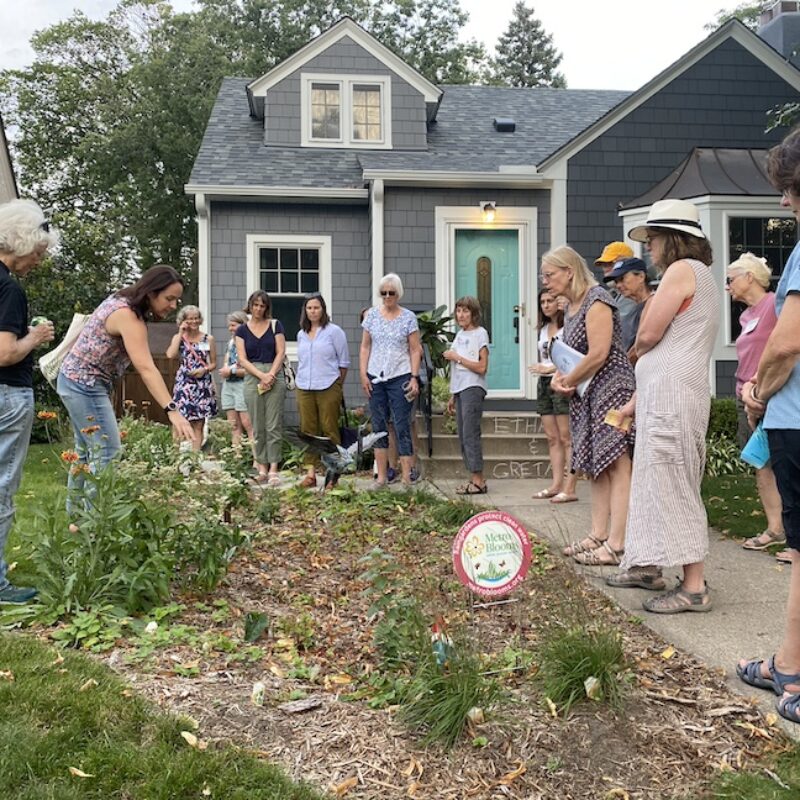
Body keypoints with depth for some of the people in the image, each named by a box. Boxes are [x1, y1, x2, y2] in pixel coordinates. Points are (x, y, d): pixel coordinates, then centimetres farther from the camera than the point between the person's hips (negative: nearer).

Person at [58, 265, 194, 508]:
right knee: (108, 455, -11)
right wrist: (172, 411, -43)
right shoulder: (128, 317, -26)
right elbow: (146, 369, -36)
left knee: (86, 452, 16)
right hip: (86, 385, -10)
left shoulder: (122, 301, 4)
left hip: (76, 380, 10)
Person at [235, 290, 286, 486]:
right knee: (258, 426, 3)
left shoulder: (275, 325, 8)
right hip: (252, 378, 1)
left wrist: (271, 374, -11)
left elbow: (280, 352, 2)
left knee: (274, 425, -6)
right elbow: (242, 359, 2)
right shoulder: (242, 330, 9)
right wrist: (261, 375, -11)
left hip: (275, 377, -1)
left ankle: (273, 468, -5)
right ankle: (262, 467, 9)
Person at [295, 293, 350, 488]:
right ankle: (311, 472, 8)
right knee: (308, 430, 4)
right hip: (304, 389, 5)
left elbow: (344, 362, 2)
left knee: (329, 430, -3)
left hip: (328, 389, -5)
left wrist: (337, 385, 3)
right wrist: (299, 387, 16)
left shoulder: (334, 331, -1)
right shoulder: (301, 334, 14)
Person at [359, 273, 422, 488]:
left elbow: (415, 350, -1)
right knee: (378, 426, 7)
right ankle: (381, 477, 14)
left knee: (402, 426, -3)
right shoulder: (372, 315, 6)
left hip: (400, 377, -3)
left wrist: (414, 378, -9)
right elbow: (365, 347, 8)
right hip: (376, 378, 3)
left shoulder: (408, 317, 0)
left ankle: (406, 478, 1)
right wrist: (363, 374, 0)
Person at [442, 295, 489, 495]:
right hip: (459, 390, 8)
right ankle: (473, 479, 10)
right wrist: (452, 396, 20)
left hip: (473, 389, -8)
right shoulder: (460, 335, 19)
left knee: (470, 434, -12)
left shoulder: (480, 333, -3)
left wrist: (456, 357, -11)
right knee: (463, 436, 6)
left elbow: (482, 367, -12)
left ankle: (478, 481, -10)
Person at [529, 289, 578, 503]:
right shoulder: (543, 329, 18)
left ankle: (569, 488, -7)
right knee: (552, 438, 7)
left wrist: (551, 369, -17)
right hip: (544, 383, 8)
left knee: (566, 438, -7)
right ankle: (556, 484, 10)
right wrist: (539, 369, 7)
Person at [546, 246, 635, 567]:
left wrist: (568, 381, -9)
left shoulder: (596, 300, -13)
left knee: (616, 465, -9)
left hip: (610, 387, -10)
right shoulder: (571, 306, 15)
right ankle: (599, 535, 17)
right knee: (596, 466, 11)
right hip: (587, 394, 10)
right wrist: (559, 377, 0)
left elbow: (598, 354, -21)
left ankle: (617, 545, -9)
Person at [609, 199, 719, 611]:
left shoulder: (682, 269, -8)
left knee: (672, 485, -8)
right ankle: (648, 566, 25)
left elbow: (647, 335, -14)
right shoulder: (696, 275, 23)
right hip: (662, 394, 10)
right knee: (655, 481, 15)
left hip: (673, 392, -10)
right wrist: (637, 400, 21)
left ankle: (694, 588, -3)